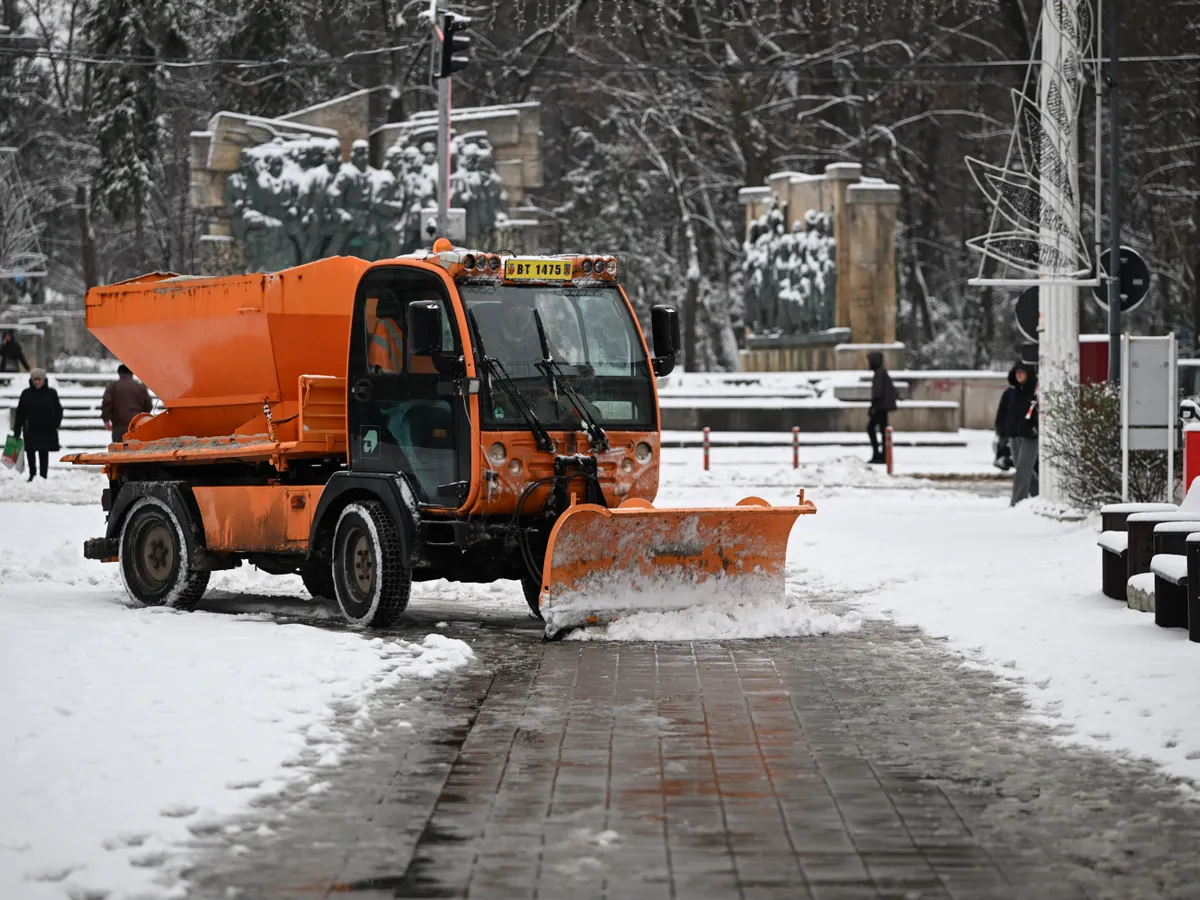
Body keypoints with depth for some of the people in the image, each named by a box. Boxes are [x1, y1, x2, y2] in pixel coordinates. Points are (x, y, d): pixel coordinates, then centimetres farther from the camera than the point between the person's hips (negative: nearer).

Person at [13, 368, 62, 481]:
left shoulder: (51, 393, -1)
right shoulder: (26, 393, 1)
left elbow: (58, 411, 5)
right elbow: (20, 413, 3)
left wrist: (55, 425, -5)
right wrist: (17, 431, 0)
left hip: (47, 432, -2)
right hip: (30, 430, 2)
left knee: (44, 454, 3)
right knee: (30, 453, 7)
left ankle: (43, 477, 8)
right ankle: (32, 475, 24)